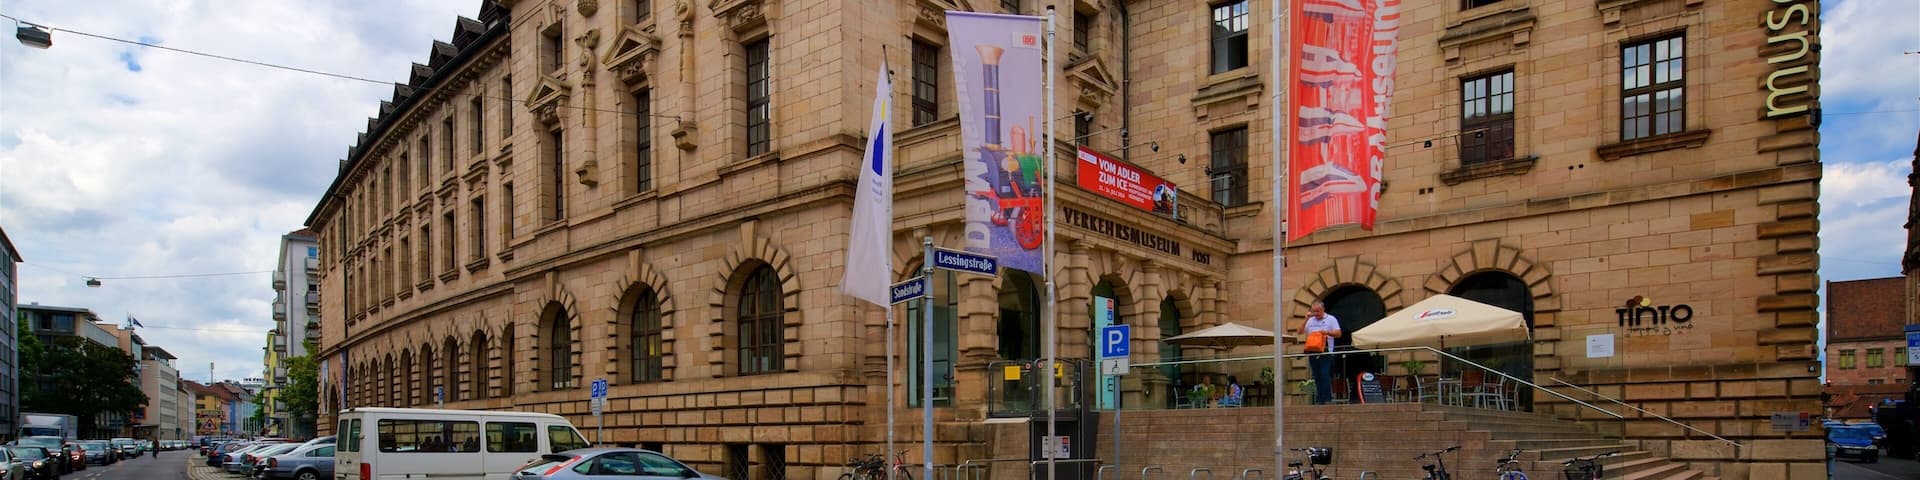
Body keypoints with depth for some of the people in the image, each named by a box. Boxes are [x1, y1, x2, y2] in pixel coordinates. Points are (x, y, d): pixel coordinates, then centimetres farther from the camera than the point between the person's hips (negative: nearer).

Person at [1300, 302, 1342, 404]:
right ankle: (1319, 399, 11)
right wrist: (1306, 320, 0)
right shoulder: (1310, 321, 16)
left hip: (1325, 352, -4)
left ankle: (1327, 399, -8)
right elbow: (1300, 332, 8)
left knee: (1325, 375, -11)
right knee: (1317, 377, 6)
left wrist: (1328, 332, -18)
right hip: (1312, 353, 4)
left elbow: (1338, 334, -1)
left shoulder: (1331, 319, 5)